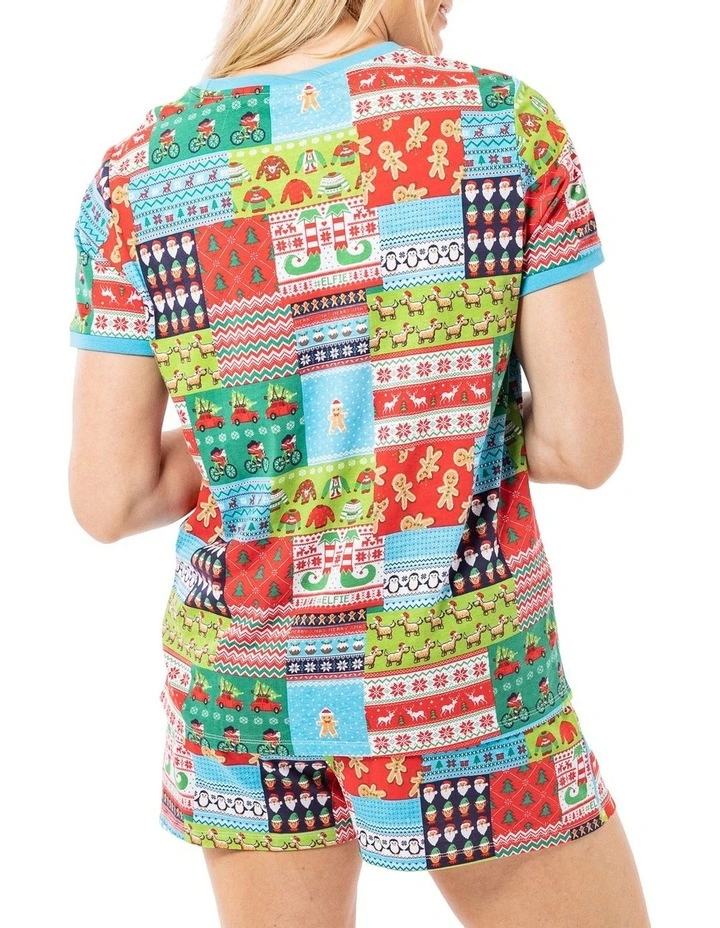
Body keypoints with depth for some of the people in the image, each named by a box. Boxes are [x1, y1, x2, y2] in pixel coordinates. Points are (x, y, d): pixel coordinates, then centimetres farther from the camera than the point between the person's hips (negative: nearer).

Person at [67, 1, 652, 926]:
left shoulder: (139, 173, -5)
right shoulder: (511, 121, -9)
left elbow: (109, 499, -6)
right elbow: (584, 445, -10)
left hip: (244, 677, 3)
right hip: (465, 676, -2)